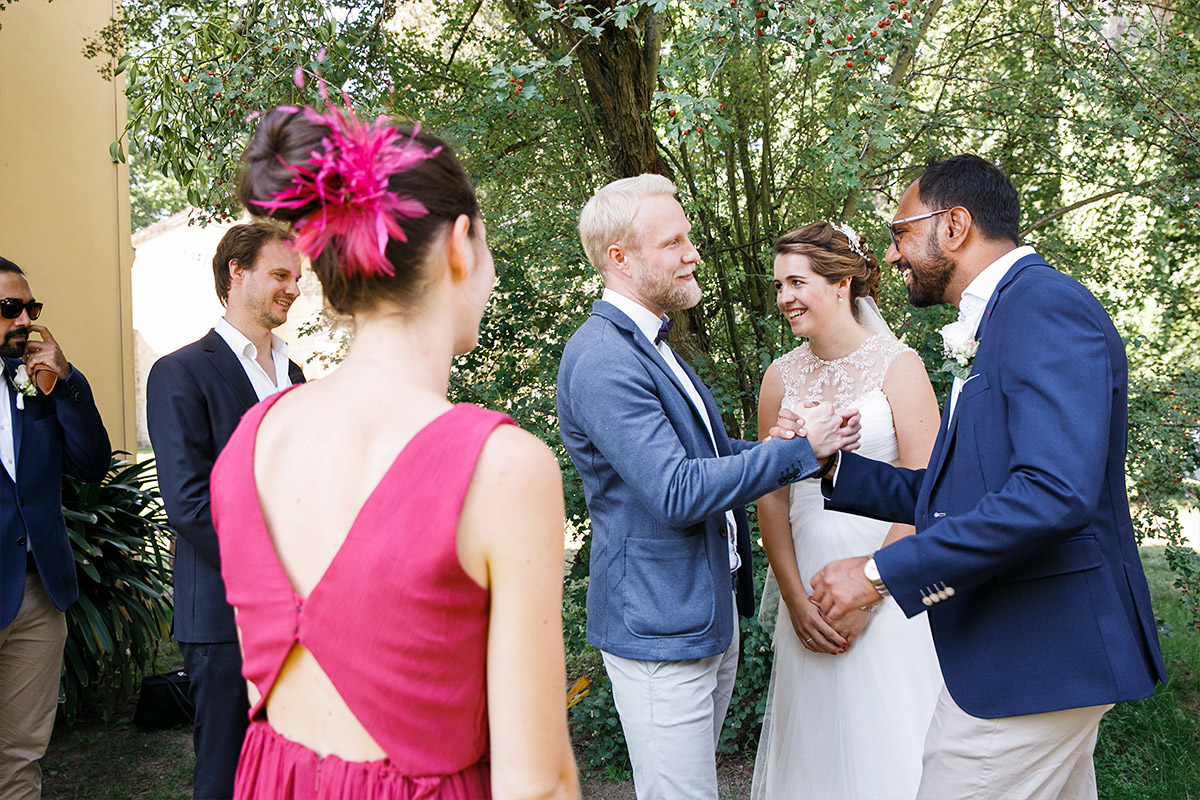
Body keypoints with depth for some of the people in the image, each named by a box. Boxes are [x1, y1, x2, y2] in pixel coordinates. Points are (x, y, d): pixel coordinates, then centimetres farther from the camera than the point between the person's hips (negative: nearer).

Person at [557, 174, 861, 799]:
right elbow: (677, 494, -26)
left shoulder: (649, 345, 12)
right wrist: (800, 448, -19)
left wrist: (800, 440, 1)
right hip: (659, 627, -10)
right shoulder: (602, 361, -21)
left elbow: (703, 453, 18)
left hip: (710, 614, 10)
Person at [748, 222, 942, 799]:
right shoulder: (781, 377, 5)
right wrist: (796, 600, -5)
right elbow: (771, 496, 4)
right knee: (815, 745, 12)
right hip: (807, 579, 4)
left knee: (886, 745, 5)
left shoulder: (897, 365, -7)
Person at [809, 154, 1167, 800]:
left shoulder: (1046, 305, -17)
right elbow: (957, 493, 17)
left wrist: (881, 571, -25)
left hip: (1028, 661, -10)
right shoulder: (994, 324, 16)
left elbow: (1054, 494, -29)